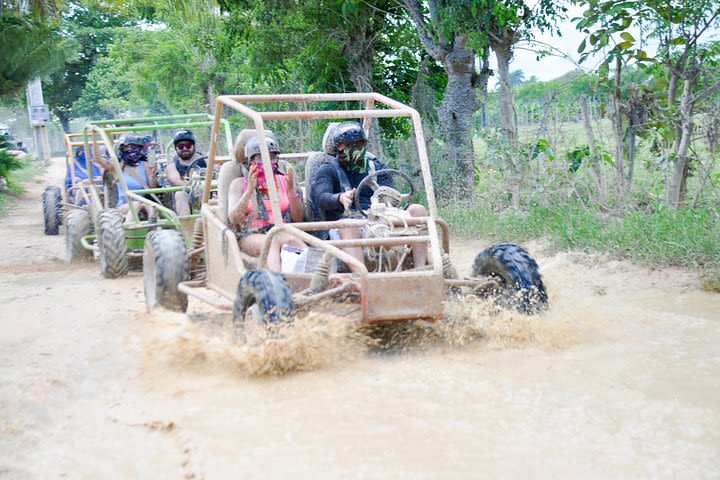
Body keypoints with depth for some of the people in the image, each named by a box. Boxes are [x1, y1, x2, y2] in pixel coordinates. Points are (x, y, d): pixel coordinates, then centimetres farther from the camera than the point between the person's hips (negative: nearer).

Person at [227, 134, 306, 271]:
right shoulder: (239, 184, 14)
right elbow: (233, 219, -1)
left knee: (291, 240, -34)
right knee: (274, 242, -37)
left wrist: (291, 190, -4)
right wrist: (250, 190, -12)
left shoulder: (284, 181, 18)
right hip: (250, 237, -2)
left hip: (283, 234, 2)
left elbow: (299, 219, 10)